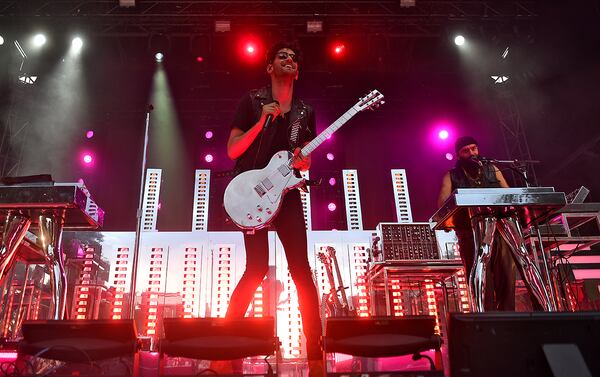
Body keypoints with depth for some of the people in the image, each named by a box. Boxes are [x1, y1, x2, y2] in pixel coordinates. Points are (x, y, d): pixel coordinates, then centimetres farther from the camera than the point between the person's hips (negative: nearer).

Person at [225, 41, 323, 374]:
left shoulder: (305, 113, 16)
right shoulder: (252, 101, 5)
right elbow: (232, 150, -1)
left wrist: (302, 162, -6)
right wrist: (262, 121, -12)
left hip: (287, 194, 3)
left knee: (301, 268, -3)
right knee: (257, 268, -10)